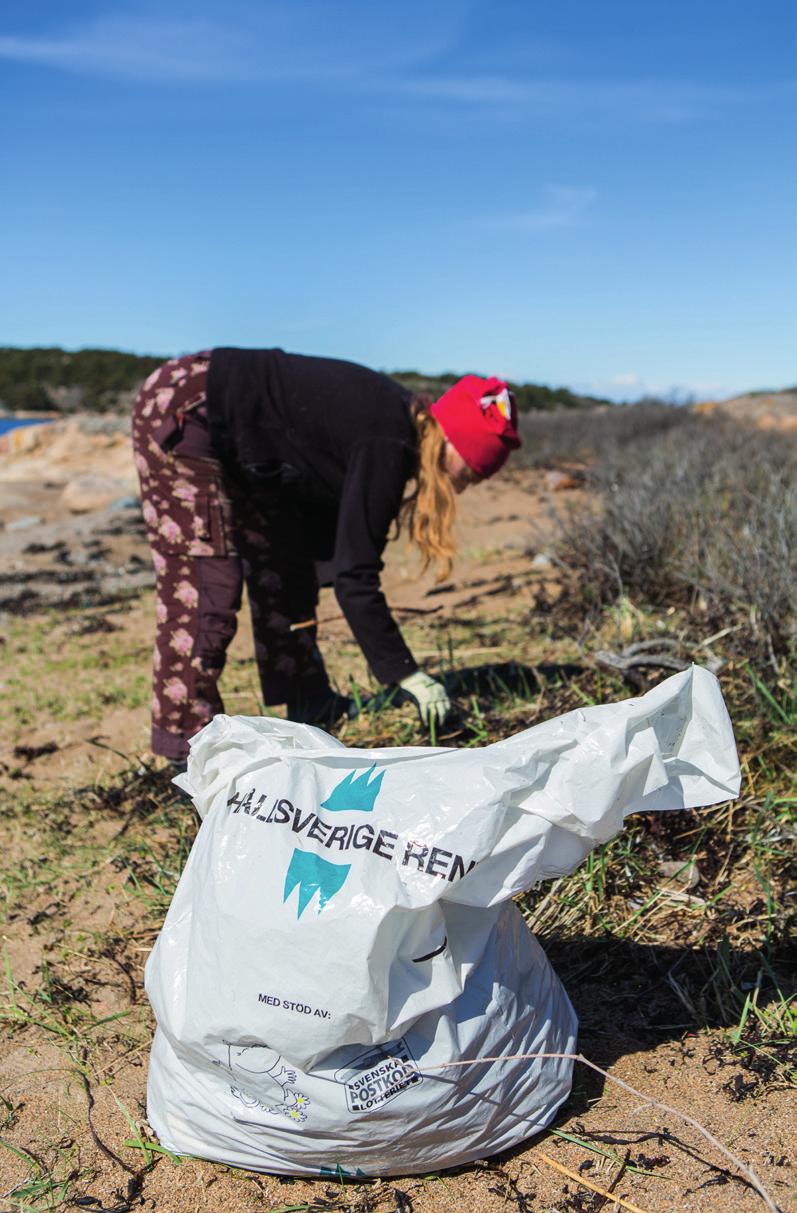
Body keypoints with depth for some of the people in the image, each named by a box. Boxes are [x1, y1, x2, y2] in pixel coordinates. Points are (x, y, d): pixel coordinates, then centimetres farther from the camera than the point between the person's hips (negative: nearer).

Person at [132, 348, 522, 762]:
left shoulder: (398, 420, 2)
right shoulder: (385, 447, -25)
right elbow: (355, 577, -26)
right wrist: (407, 676, -20)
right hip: (177, 412, -10)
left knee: (286, 549, 12)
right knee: (206, 577, -12)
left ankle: (305, 701, 22)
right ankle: (189, 740, -4)